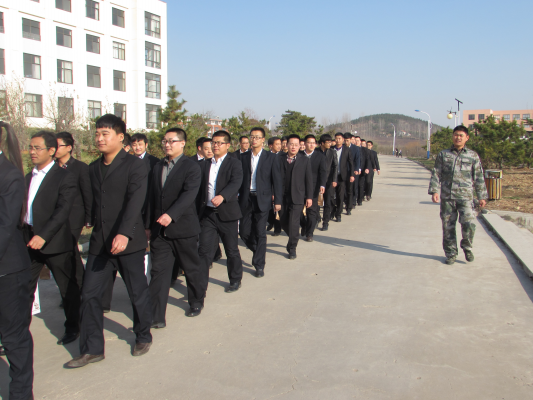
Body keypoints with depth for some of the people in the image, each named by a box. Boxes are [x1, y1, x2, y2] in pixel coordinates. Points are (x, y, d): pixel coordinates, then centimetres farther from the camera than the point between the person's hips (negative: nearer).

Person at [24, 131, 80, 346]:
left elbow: (63, 210, -17)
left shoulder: (65, 177, -7)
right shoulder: (28, 178, 14)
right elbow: (21, 208, 13)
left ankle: (72, 327, 25)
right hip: (28, 241, 6)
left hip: (55, 241, -6)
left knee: (68, 287, 8)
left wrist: (43, 236, -25)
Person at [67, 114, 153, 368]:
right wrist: (94, 227, 7)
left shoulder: (135, 165, -9)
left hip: (128, 242, -5)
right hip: (99, 242, 6)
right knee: (89, 294, 5)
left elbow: (135, 202, -22)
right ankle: (92, 349, 18)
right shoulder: (93, 168, 11)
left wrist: (124, 233, -33)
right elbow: (93, 202, 15)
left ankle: (143, 337, 31)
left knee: (138, 293, 9)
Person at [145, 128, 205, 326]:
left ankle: (196, 302, 34)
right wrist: (148, 225, 12)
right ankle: (156, 317, 6)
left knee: (192, 268, 12)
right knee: (159, 272, 2)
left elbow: (189, 194, -21)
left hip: (183, 228, -5)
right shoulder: (158, 167, 12)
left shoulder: (191, 167, -7)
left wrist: (171, 215, -34)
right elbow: (152, 197, 14)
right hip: (160, 230, 5)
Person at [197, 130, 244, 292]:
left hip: (227, 213, -3)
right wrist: (199, 209, 1)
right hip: (207, 213, 3)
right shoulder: (205, 164, 13)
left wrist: (222, 196, -36)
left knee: (232, 250, 9)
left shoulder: (234, 163, -1)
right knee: (204, 250, -1)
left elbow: (236, 182, -19)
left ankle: (235, 280, 28)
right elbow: (200, 187, 11)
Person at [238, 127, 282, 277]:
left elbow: (276, 180, -1)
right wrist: (238, 197, 3)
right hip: (246, 199, 3)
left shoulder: (271, 158, 0)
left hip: (262, 199, -3)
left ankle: (259, 265, 12)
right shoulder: (243, 157, 7)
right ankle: (259, 252, 33)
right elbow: (239, 178, 8)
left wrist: (277, 201, -5)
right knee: (244, 232, 5)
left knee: (260, 234, 0)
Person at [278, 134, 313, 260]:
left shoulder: (305, 160, 4)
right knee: (284, 222, 8)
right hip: (282, 196, 2)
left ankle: (292, 248, 10)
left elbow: (309, 180, 3)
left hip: (297, 197, -2)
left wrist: (309, 197, -1)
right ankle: (292, 239, 36)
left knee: (293, 223, -7)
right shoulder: (280, 159, 6)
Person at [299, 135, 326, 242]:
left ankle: (309, 233, 10)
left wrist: (322, 185, -21)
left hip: (313, 187, -1)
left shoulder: (320, 156, 3)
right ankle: (304, 227, 31)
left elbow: (323, 172, -6)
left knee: (312, 210, -2)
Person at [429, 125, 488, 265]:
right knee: (448, 227, 4)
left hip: (465, 197, -1)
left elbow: (479, 178, 11)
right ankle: (451, 253, 18)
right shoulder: (443, 154, 10)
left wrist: (482, 196, 9)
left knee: (469, 224, -15)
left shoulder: (473, 156, 9)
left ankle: (467, 247, 13)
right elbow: (436, 174, 7)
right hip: (446, 197, 1)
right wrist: (434, 191, -4)